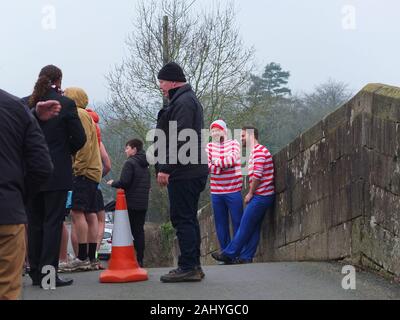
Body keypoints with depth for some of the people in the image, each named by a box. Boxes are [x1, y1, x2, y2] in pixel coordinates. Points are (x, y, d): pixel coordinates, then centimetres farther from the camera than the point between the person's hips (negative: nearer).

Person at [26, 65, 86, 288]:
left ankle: (36, 273, 15)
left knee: (34, 223, 11)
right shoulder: (66, 104, -8)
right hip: (57, 173, -4)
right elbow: (79, 138, -6)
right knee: (53, 222, -1)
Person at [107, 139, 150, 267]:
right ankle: (140, 260, 8)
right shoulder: (145, 165, 16)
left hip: (131, 203, -7)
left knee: (134, 231, -5)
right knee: (140, 230, 9)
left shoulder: (130, 163, -10)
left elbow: (124, 183, -17)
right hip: (143, 203, 7)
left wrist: (113, 183, -1)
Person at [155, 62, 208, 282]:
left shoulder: (182, 102, -11)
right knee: (189, 219, 13)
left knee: (183, 219, -9)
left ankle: (188, 267, -9)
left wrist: (166, 169, -20)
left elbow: (180, 139, -21)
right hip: (194, 171, 11)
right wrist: (165, 167, 22)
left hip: (183, 173, -11)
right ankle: (194, 267, 17)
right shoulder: (188, 99, 23)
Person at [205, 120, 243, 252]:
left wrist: (217, 162, -2)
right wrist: (224, 165, -9)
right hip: (216, 192, 3)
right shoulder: (209, 147, 10)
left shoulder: (233, 143, 5)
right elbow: (206, 165, -4)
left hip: (233, 191, -3)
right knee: (221, 225, 6)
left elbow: (232, 159, -13)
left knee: (237, 222, -4)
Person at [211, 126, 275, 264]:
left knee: (245, 226, -6)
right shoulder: (255, 152, 21)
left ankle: (229, 254, -3)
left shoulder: (259, 151, -13)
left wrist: (250, 193, -13)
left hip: (260, 196, -10)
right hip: (261, 196, 10)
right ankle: (246, 257, 8)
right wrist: (251, 193, 14)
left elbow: (257, 175, -20)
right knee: (254, 228, 8)